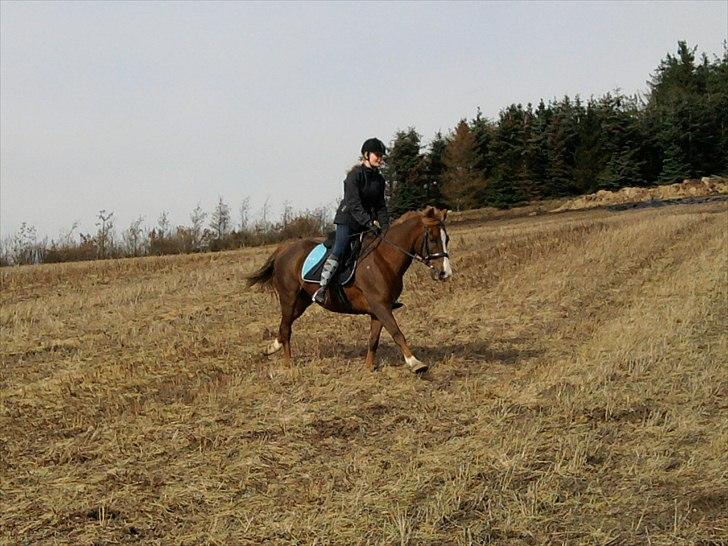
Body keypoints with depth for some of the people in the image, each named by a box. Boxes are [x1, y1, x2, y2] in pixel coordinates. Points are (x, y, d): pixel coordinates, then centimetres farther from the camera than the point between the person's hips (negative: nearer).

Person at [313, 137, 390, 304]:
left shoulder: (379, 179, 8)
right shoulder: (355, 175, -14)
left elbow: (380, 206, 9)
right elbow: (354, 204, -23)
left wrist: (386, 227, -6)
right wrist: (369, 223, -32)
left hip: (368, 221, 7)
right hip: (348, 219, -7)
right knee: (338, 251, -21)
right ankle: (322, 288, -23)